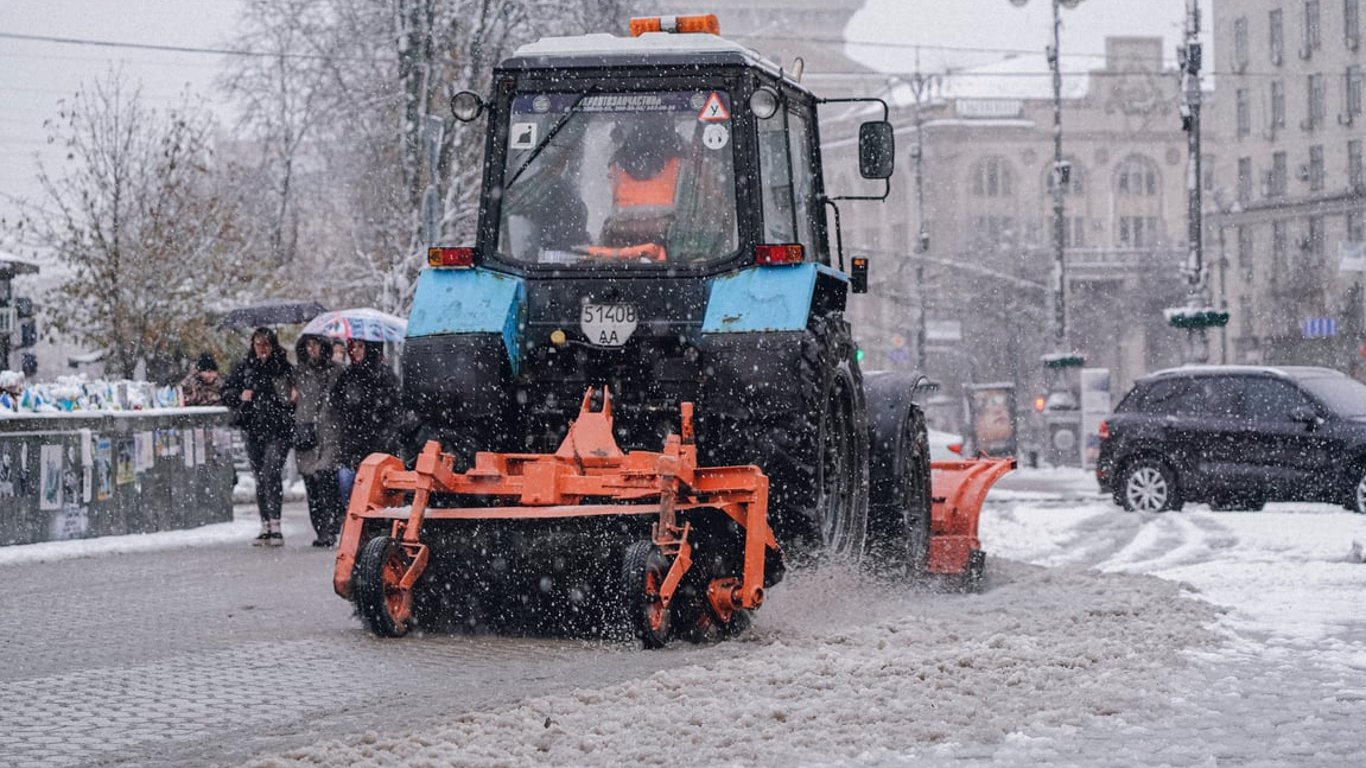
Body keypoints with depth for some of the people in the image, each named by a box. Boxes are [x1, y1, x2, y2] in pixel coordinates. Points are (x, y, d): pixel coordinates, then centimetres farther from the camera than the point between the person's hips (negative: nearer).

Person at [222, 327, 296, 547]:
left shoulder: (284, 368, 0)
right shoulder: (245, 368, 9)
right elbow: (226, 392, 14)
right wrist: (240, 396, -5)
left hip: (278, 431, -4)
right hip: (253, 430, 4)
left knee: (270, 471, -18)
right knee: (259, 477, 9)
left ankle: (275, 526, -19)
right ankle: (266, 528, 16)